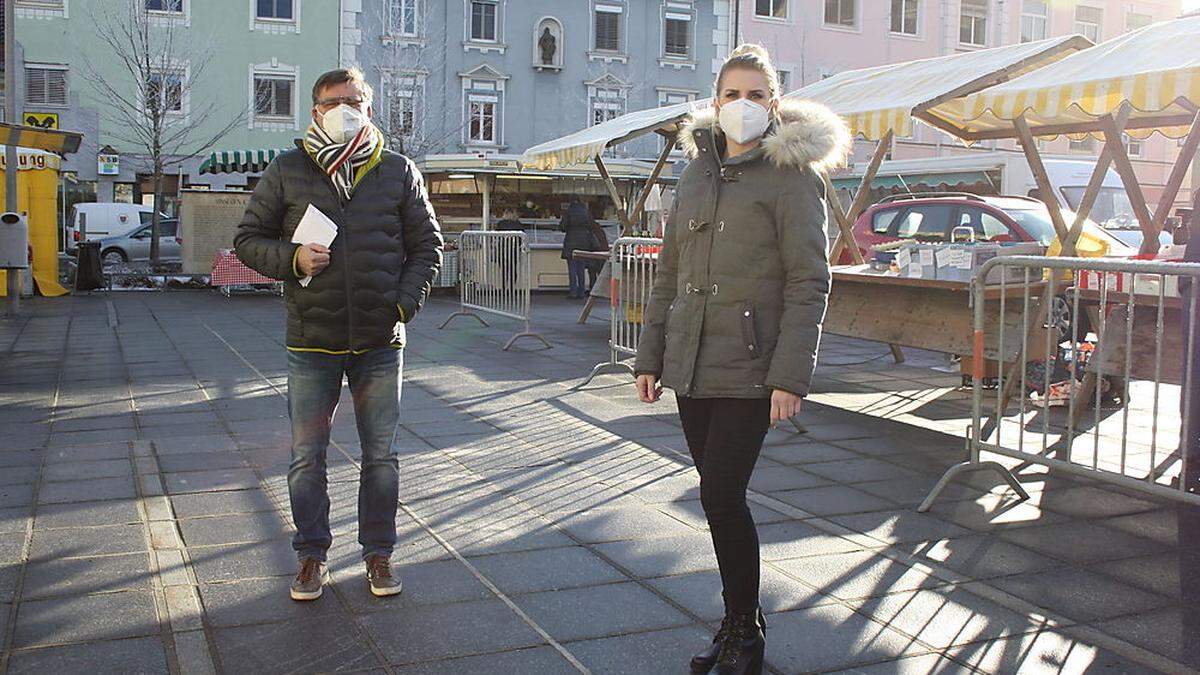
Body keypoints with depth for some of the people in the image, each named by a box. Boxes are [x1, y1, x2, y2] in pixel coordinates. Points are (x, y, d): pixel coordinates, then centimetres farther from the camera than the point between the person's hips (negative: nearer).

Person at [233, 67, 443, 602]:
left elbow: (427, 246, 9)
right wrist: (292, 258, -13)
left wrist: (405, 303, -5)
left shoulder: (398, 172, 4)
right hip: (312, 342, 0)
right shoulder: (287, 171, 3)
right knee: (307, 458, 7)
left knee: (381, 457, 9)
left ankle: (379, 552, 24)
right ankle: (311, 555, 23)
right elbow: (248, 240, 7)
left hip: (381, 342, 0)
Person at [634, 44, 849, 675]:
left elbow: (809, 282, -10)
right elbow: (669, 273, 16)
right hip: (691, 364, 6)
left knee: (721, 497, -7)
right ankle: (738, 624, 27)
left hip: (749, 368, -6)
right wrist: (650, 355, 12)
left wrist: (791, 376, -17)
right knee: (720, 497, 12)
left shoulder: (792, 175, -5)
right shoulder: (697, 172, 12)